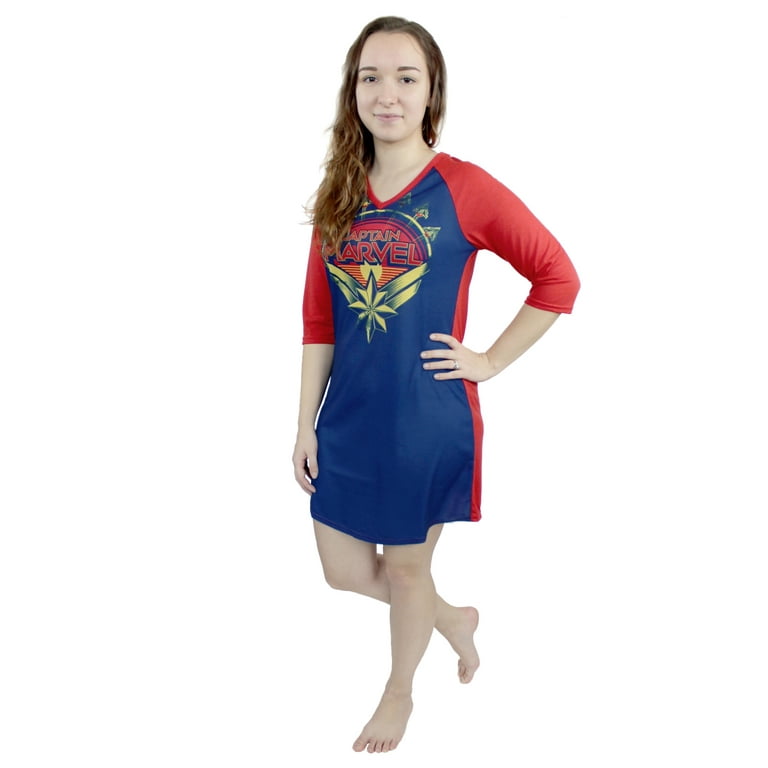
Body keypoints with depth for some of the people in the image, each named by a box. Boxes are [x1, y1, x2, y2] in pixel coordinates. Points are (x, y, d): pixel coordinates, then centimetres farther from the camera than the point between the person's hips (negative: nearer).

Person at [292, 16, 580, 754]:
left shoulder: (463, 188, -12)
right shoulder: (338, 195, 2)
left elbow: (558, 277, -7)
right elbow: (318, 319, 5)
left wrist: (490, 360, -9)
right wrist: (305, 423, 4)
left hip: (427, 420, -5)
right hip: (347, 418, 5)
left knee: (405, 565, 13)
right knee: (344, 571, 15)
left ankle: (400, 691, 42)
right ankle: (453, 619, 44)